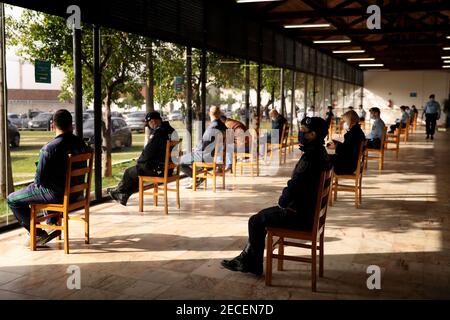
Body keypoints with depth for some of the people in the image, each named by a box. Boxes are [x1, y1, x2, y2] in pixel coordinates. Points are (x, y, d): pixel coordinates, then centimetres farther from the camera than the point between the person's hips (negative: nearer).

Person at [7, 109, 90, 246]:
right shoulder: (80, 143, -5)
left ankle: (38, 234, 9)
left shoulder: (48, 148, -24)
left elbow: (40, 178, -20)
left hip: (56, 193, -8)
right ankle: (52, 225, 33)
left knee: (12, 200, 9)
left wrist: (36, 183, 4)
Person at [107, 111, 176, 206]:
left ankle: (118, 191, 38)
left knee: (128, 172, 12)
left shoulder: (158, 133, -20)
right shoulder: (171, 130, 9)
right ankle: (124, 195, 30)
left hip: (157, 169, -9)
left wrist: (139, 161, 1)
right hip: (167, 168, 9)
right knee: (136, 170, 26)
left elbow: (148, 151, -17)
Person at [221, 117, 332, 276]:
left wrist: (282, 202, -6)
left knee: (255, 221, 3)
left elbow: (293, 186, -26)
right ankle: (246, 259, 22)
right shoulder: (321, 153, 8)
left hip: (301, 216, -10)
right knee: (262, 214, 19)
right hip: (310, 211, 10)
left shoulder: (310, 157, -24)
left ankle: (254, 265, 19)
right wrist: (284, 201, 10)